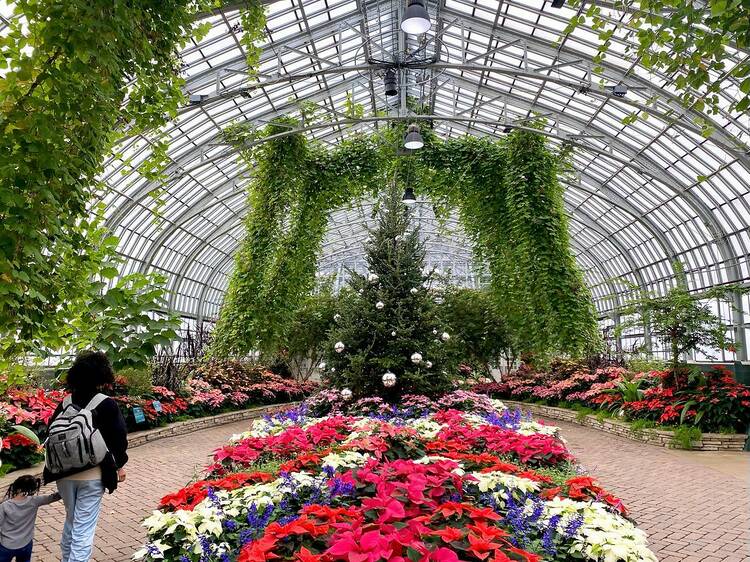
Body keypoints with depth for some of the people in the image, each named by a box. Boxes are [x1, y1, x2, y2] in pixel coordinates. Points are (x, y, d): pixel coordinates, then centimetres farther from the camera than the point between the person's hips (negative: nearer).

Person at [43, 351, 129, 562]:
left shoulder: (66, 403, 0)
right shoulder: (106, 404, -13)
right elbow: (119, 437, -10)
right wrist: (119, 465, 6)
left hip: (64, 473, 5)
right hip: (92, 475, -5)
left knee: (71, 520, 26)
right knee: (84, 527, 2)